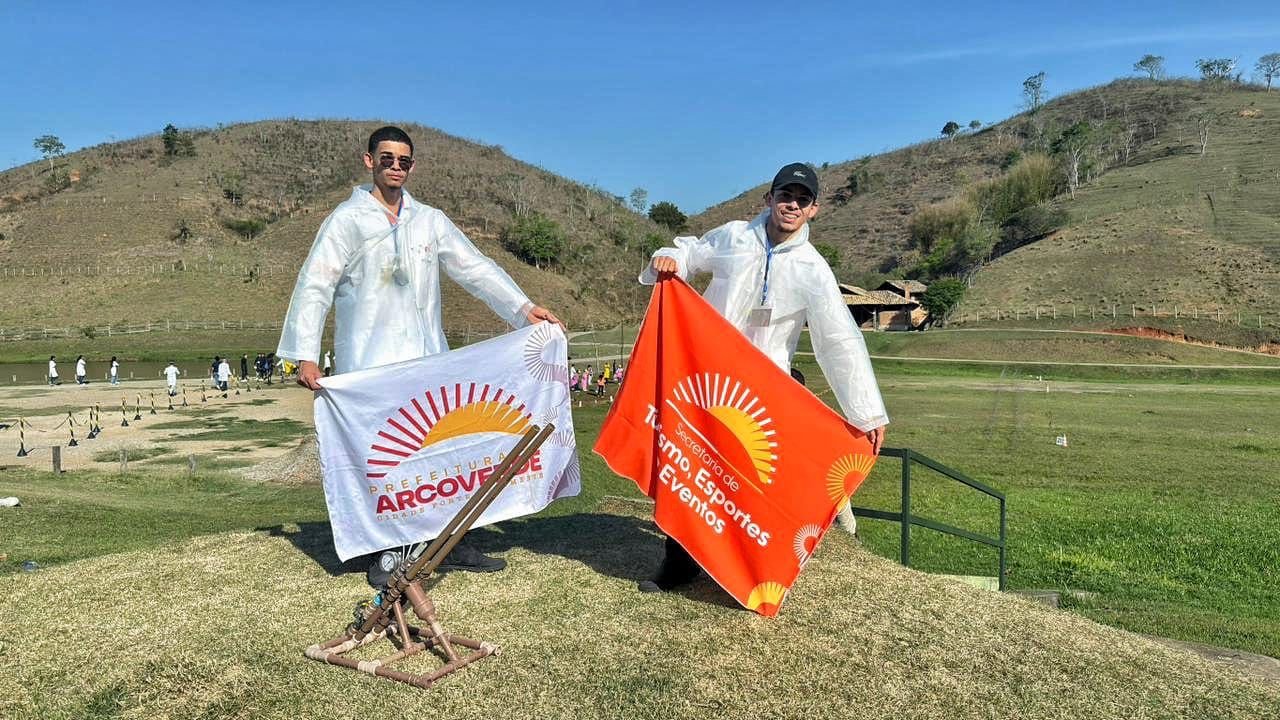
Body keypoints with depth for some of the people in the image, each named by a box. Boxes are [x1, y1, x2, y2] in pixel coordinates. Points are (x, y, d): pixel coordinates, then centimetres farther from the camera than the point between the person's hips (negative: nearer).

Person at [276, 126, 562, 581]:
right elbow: (314, 287, -4)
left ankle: (452, 544, 17)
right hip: (369, 365, -4)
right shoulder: (347, 220, 1)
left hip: (428, 359, 4)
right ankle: (387, 553, 11)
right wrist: (306, 355, -14)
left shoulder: (430, 221, 13)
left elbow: (475, 268, 11)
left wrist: (523, 307, 0)